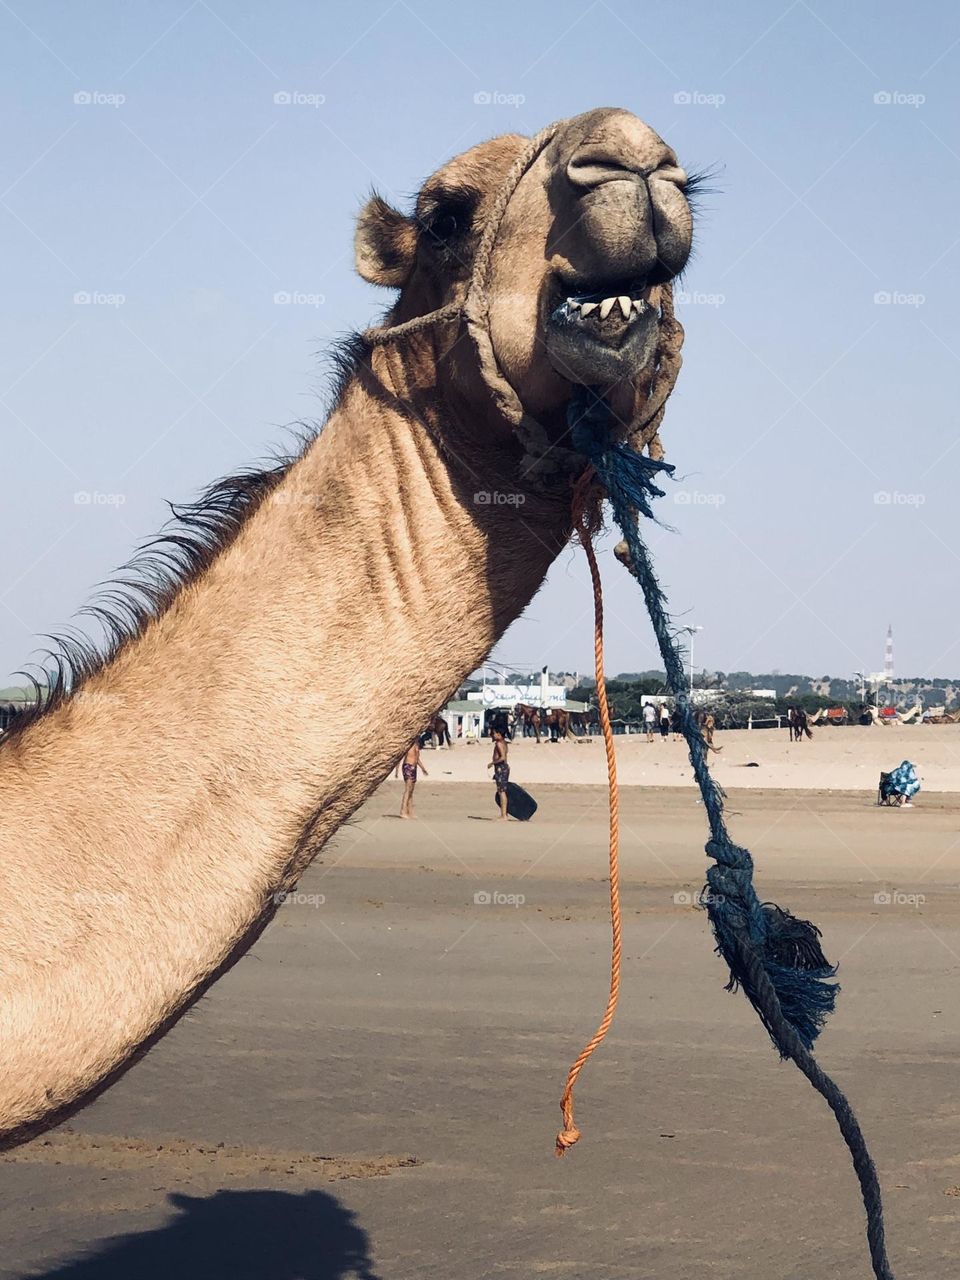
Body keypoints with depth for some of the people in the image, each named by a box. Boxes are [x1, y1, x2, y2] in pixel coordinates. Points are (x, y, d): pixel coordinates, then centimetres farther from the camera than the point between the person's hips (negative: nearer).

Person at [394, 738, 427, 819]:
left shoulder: (416, 747, 16)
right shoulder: (408, 746, -11)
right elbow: (400, 757, -15)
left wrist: (423, 769, 38)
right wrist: (397, 769, -22)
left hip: (414, 768, 9)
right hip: (408, 767, -9)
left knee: (411, 791, 9)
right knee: (407, 790, -15)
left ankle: (410, 812, 11)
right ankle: (403, 811, -18)